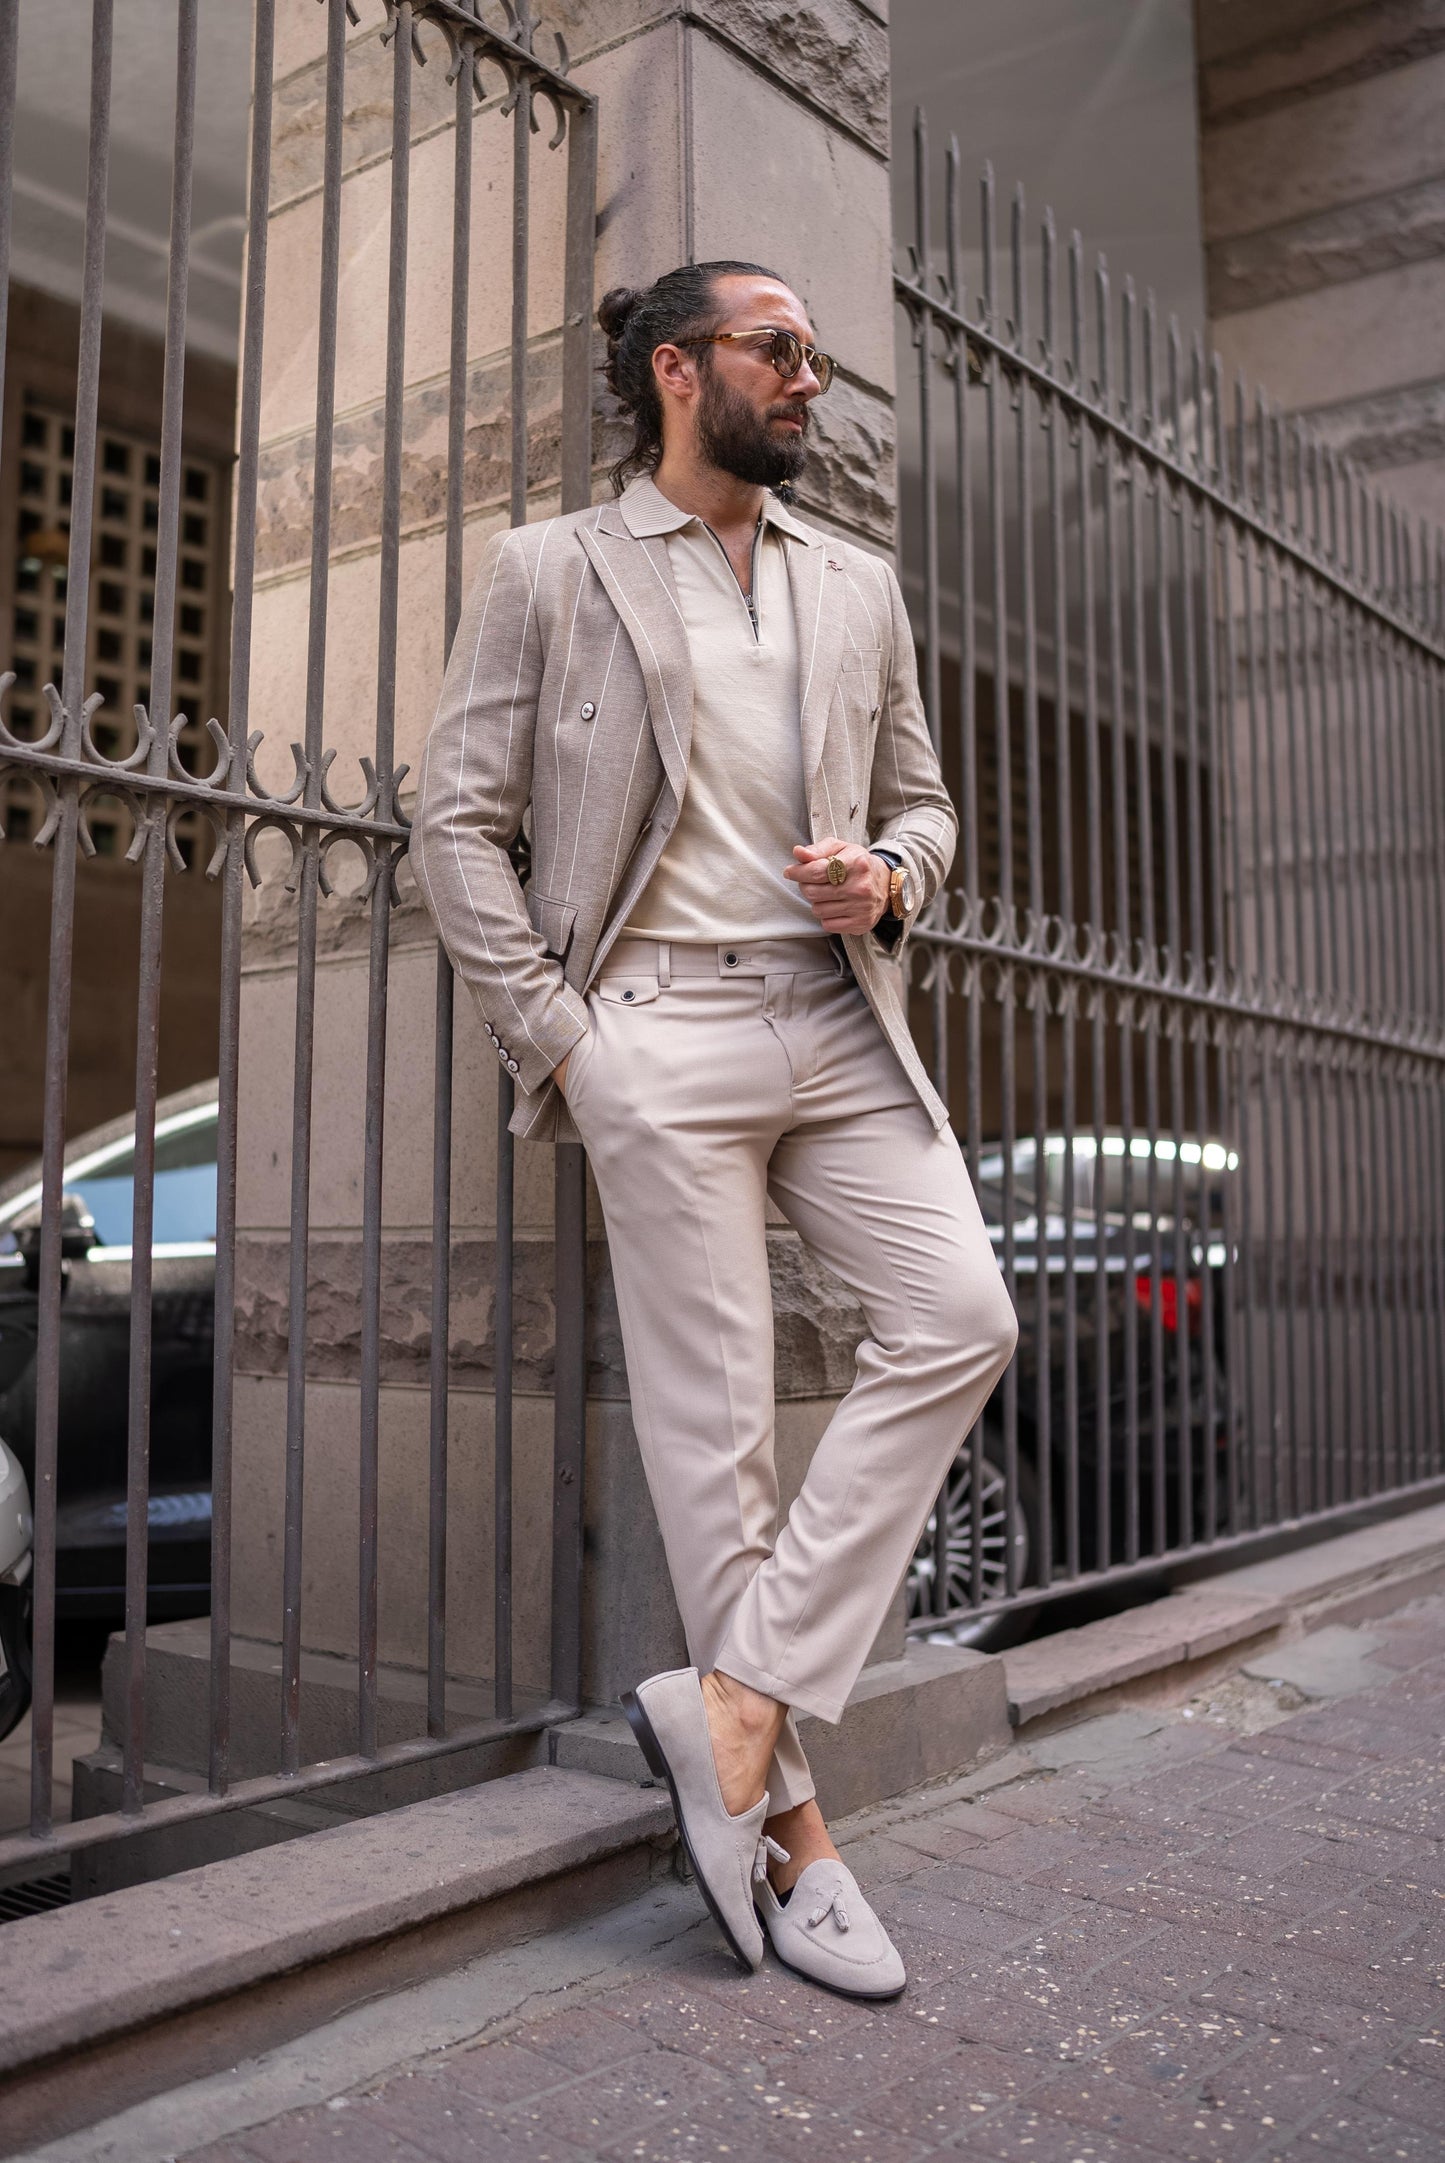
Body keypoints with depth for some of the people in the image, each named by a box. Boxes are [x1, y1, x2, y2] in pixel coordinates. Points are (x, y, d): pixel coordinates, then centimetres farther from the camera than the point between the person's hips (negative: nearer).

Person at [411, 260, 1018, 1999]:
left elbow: (923, 800, 24)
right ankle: (789, 1820, 10)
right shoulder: (548, 571, 6)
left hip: (840, 1022, 5)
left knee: (960, 1319, -12)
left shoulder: (858, 588, 19)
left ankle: (737, 1701, -2)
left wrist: (886, 874, 0)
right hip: (660, 1033, -5)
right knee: (713, 1416, -3)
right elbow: (457, 818, 1)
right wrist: (552, 1037, -7)